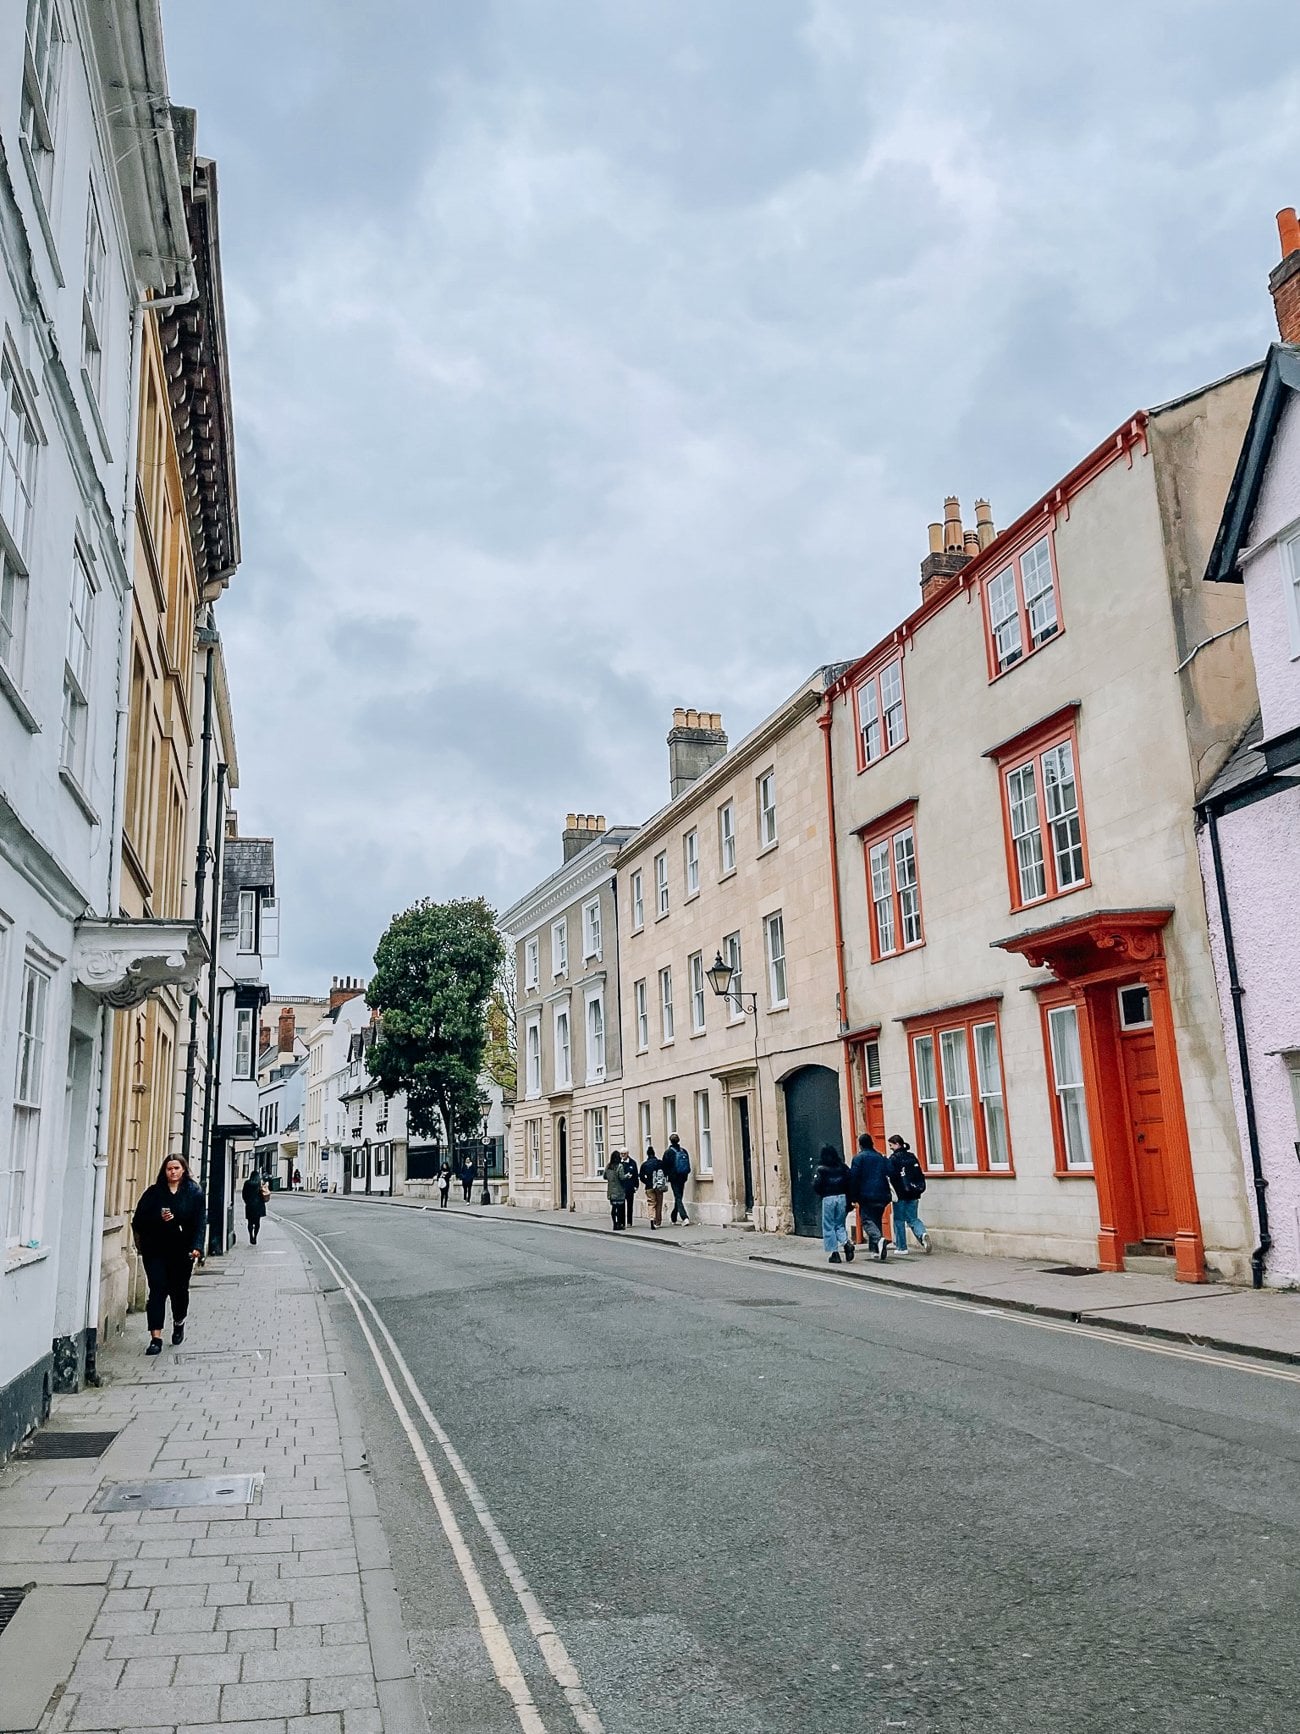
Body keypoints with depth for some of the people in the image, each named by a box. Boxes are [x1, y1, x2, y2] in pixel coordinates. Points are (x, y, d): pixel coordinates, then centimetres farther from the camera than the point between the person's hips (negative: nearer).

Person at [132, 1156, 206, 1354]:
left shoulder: (194, 1192, 1)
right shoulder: (153, 1192, 3)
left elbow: (200, 1221, -4)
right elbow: (139, 1220, 1)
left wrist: (197, 1246, -17)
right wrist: (159, 1219, -17)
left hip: (182, 1251, 0)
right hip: (156, 1251, 0)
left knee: (179, 1289, 10)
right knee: (157, 1291, -8)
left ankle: (179, 1323, 39)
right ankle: (156, 1338, -7)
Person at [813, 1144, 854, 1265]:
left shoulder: (821, 1169, -7)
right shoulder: (843, 1166, 4)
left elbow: (816, 1186, -11)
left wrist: (821, 1193, 10)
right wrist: (849, 1199, 8)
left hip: (828, 1199, -4)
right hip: (842, 1197, 4)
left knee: (829, 1226, 6)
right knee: (840, 1224, 14)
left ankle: (835, 1253, 3)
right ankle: (847, 1243, -11)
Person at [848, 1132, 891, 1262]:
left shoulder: (859, 1158, -4)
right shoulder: (881, 1157, 12)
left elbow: (854, 1178, -8)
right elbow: (891, 1174, 8)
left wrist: (853, 1197, -3)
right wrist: (887, 1193, 14)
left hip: (866, 1196, -5)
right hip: (882, 1196, 5)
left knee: (867, 1220, -5)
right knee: (877, 1220, 15)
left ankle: (879, 1239, -30)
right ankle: (876, 1249, 11)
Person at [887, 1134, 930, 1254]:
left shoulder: (894, 1158, -10)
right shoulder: (912, 1156, 9)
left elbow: (892, 1176, -18)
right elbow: (920, 1174, 11)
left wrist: (893, 1192, -9)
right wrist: (919, 1188, 17)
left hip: (900, 1193, -5)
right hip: (913, 1193, 5)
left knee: (899, 1220, 5)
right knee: (912, 1218, 12)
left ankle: (902, 1247, 8)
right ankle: (922, 1234, -16)